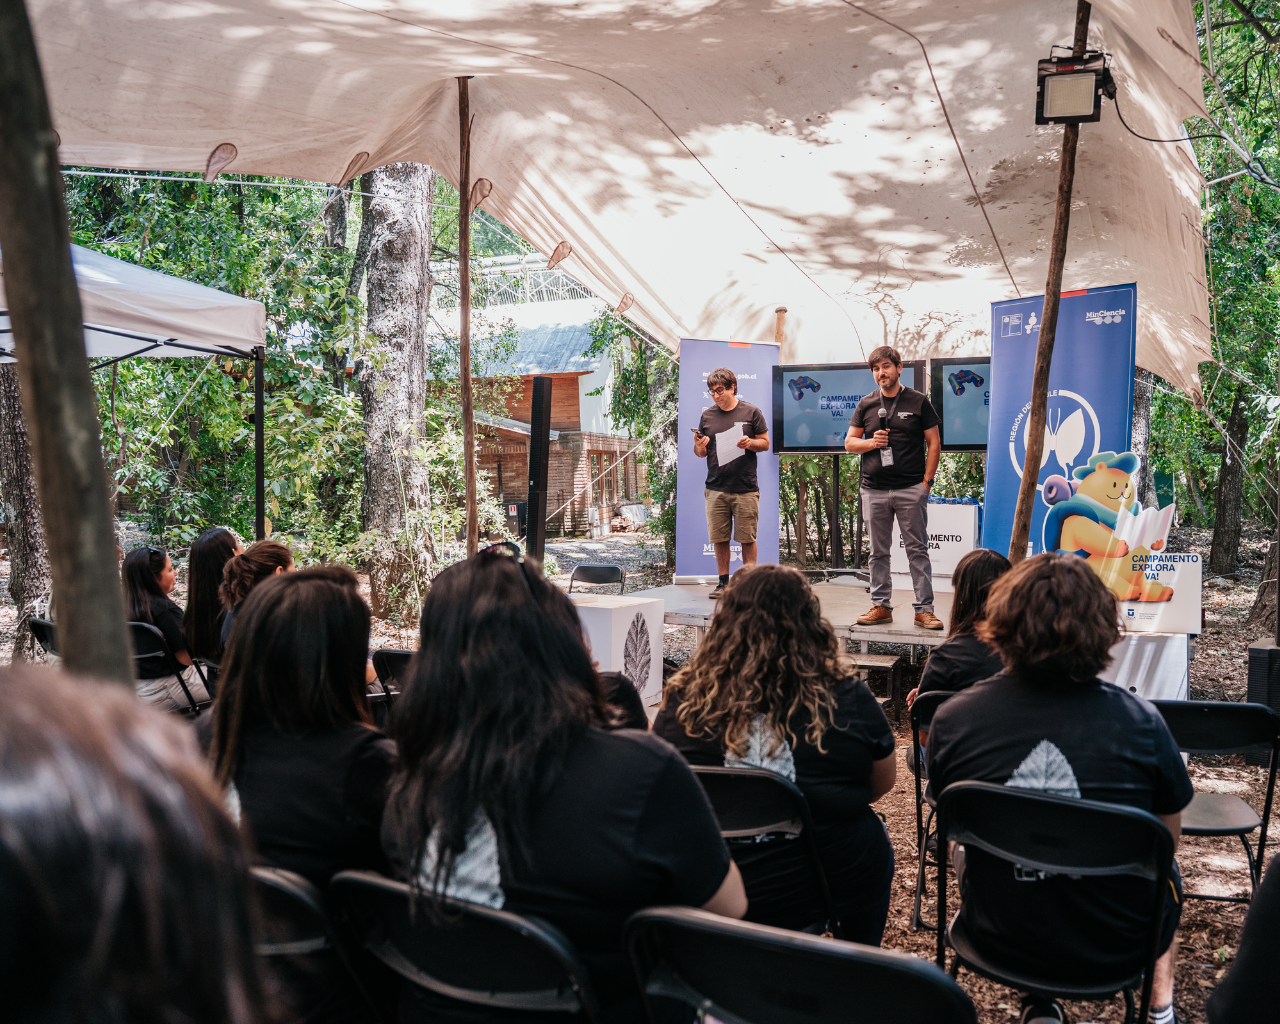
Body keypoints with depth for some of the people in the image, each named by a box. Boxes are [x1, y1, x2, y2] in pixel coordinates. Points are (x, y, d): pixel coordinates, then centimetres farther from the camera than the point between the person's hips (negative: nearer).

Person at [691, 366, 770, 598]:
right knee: (719, 538, 4)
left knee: (747, 538, 0)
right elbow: (700, 453, 14)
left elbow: (765, 443, 6)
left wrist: (750, 443, -14)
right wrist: (698, 446, -9)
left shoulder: (751, 412, 3)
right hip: (715, 489, 2)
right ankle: (724, 582, 15)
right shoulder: (707, 415, 10)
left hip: (746, 489, -2)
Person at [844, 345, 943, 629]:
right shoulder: (866, 404, 10)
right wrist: (871, 442, -7)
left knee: (918, 550, -2)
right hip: (874, 490, 3)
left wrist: (927, 481, -3)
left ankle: (924, 609, 2)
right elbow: (849, 443, 13)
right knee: (879, 552, 8)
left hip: (911, 489, -3)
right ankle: (881, 606, 16)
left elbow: (934, 443, 4)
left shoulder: (918, 402, 3)